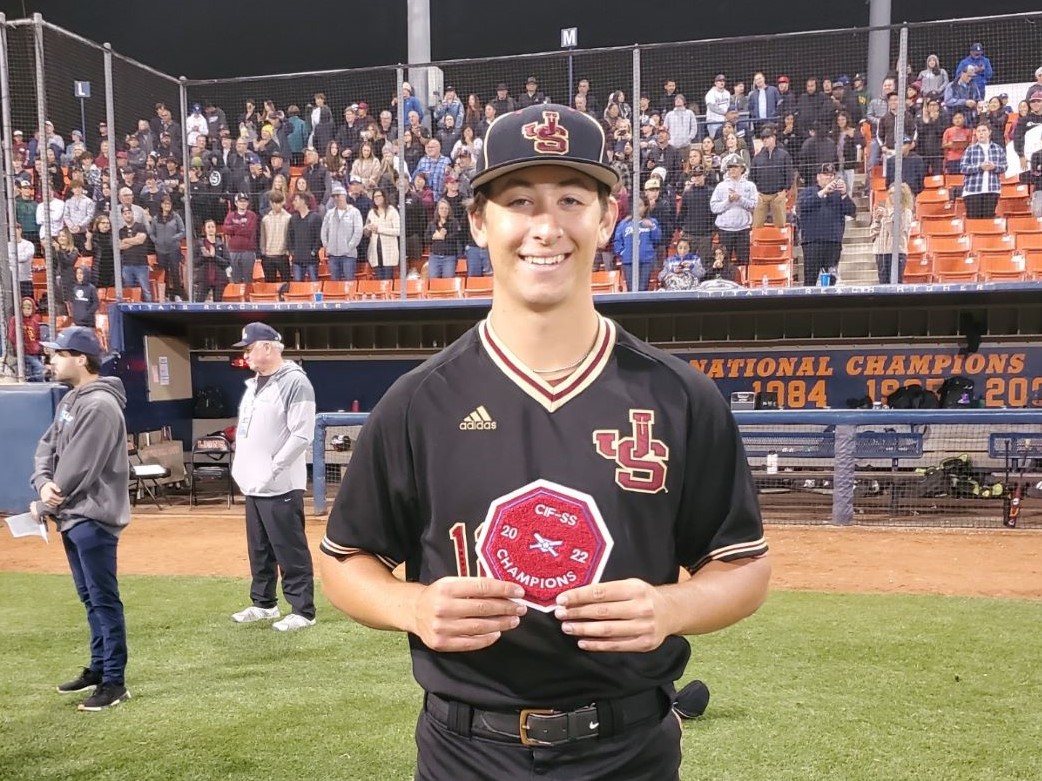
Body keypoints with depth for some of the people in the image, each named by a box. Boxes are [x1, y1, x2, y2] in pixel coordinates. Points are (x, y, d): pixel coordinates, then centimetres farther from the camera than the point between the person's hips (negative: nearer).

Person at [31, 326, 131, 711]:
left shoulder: (100, 405, -19)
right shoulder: (69, 401, 14)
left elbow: (79, 469, -20)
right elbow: (46, 447, 12)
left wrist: (44, 506, -8)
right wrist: (44, 482, -9)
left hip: (93, 518, -10)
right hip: (71, 517, 10)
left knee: (105, 600, -3)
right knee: (90, 599, 19)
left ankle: (115, 682, 5)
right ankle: (98, 668, 31)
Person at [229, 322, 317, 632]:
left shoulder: (295, 382, -14)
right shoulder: (253, 384, 16)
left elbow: (302, 436, -19)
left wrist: (272, 469, -18)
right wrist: (239, 467, 12)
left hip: (280, 487, -9)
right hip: (253, 486, 9)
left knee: (291, 551, -4)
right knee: (259, 550, 19)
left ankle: (303, 611, 5)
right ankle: (263, 604, 32)